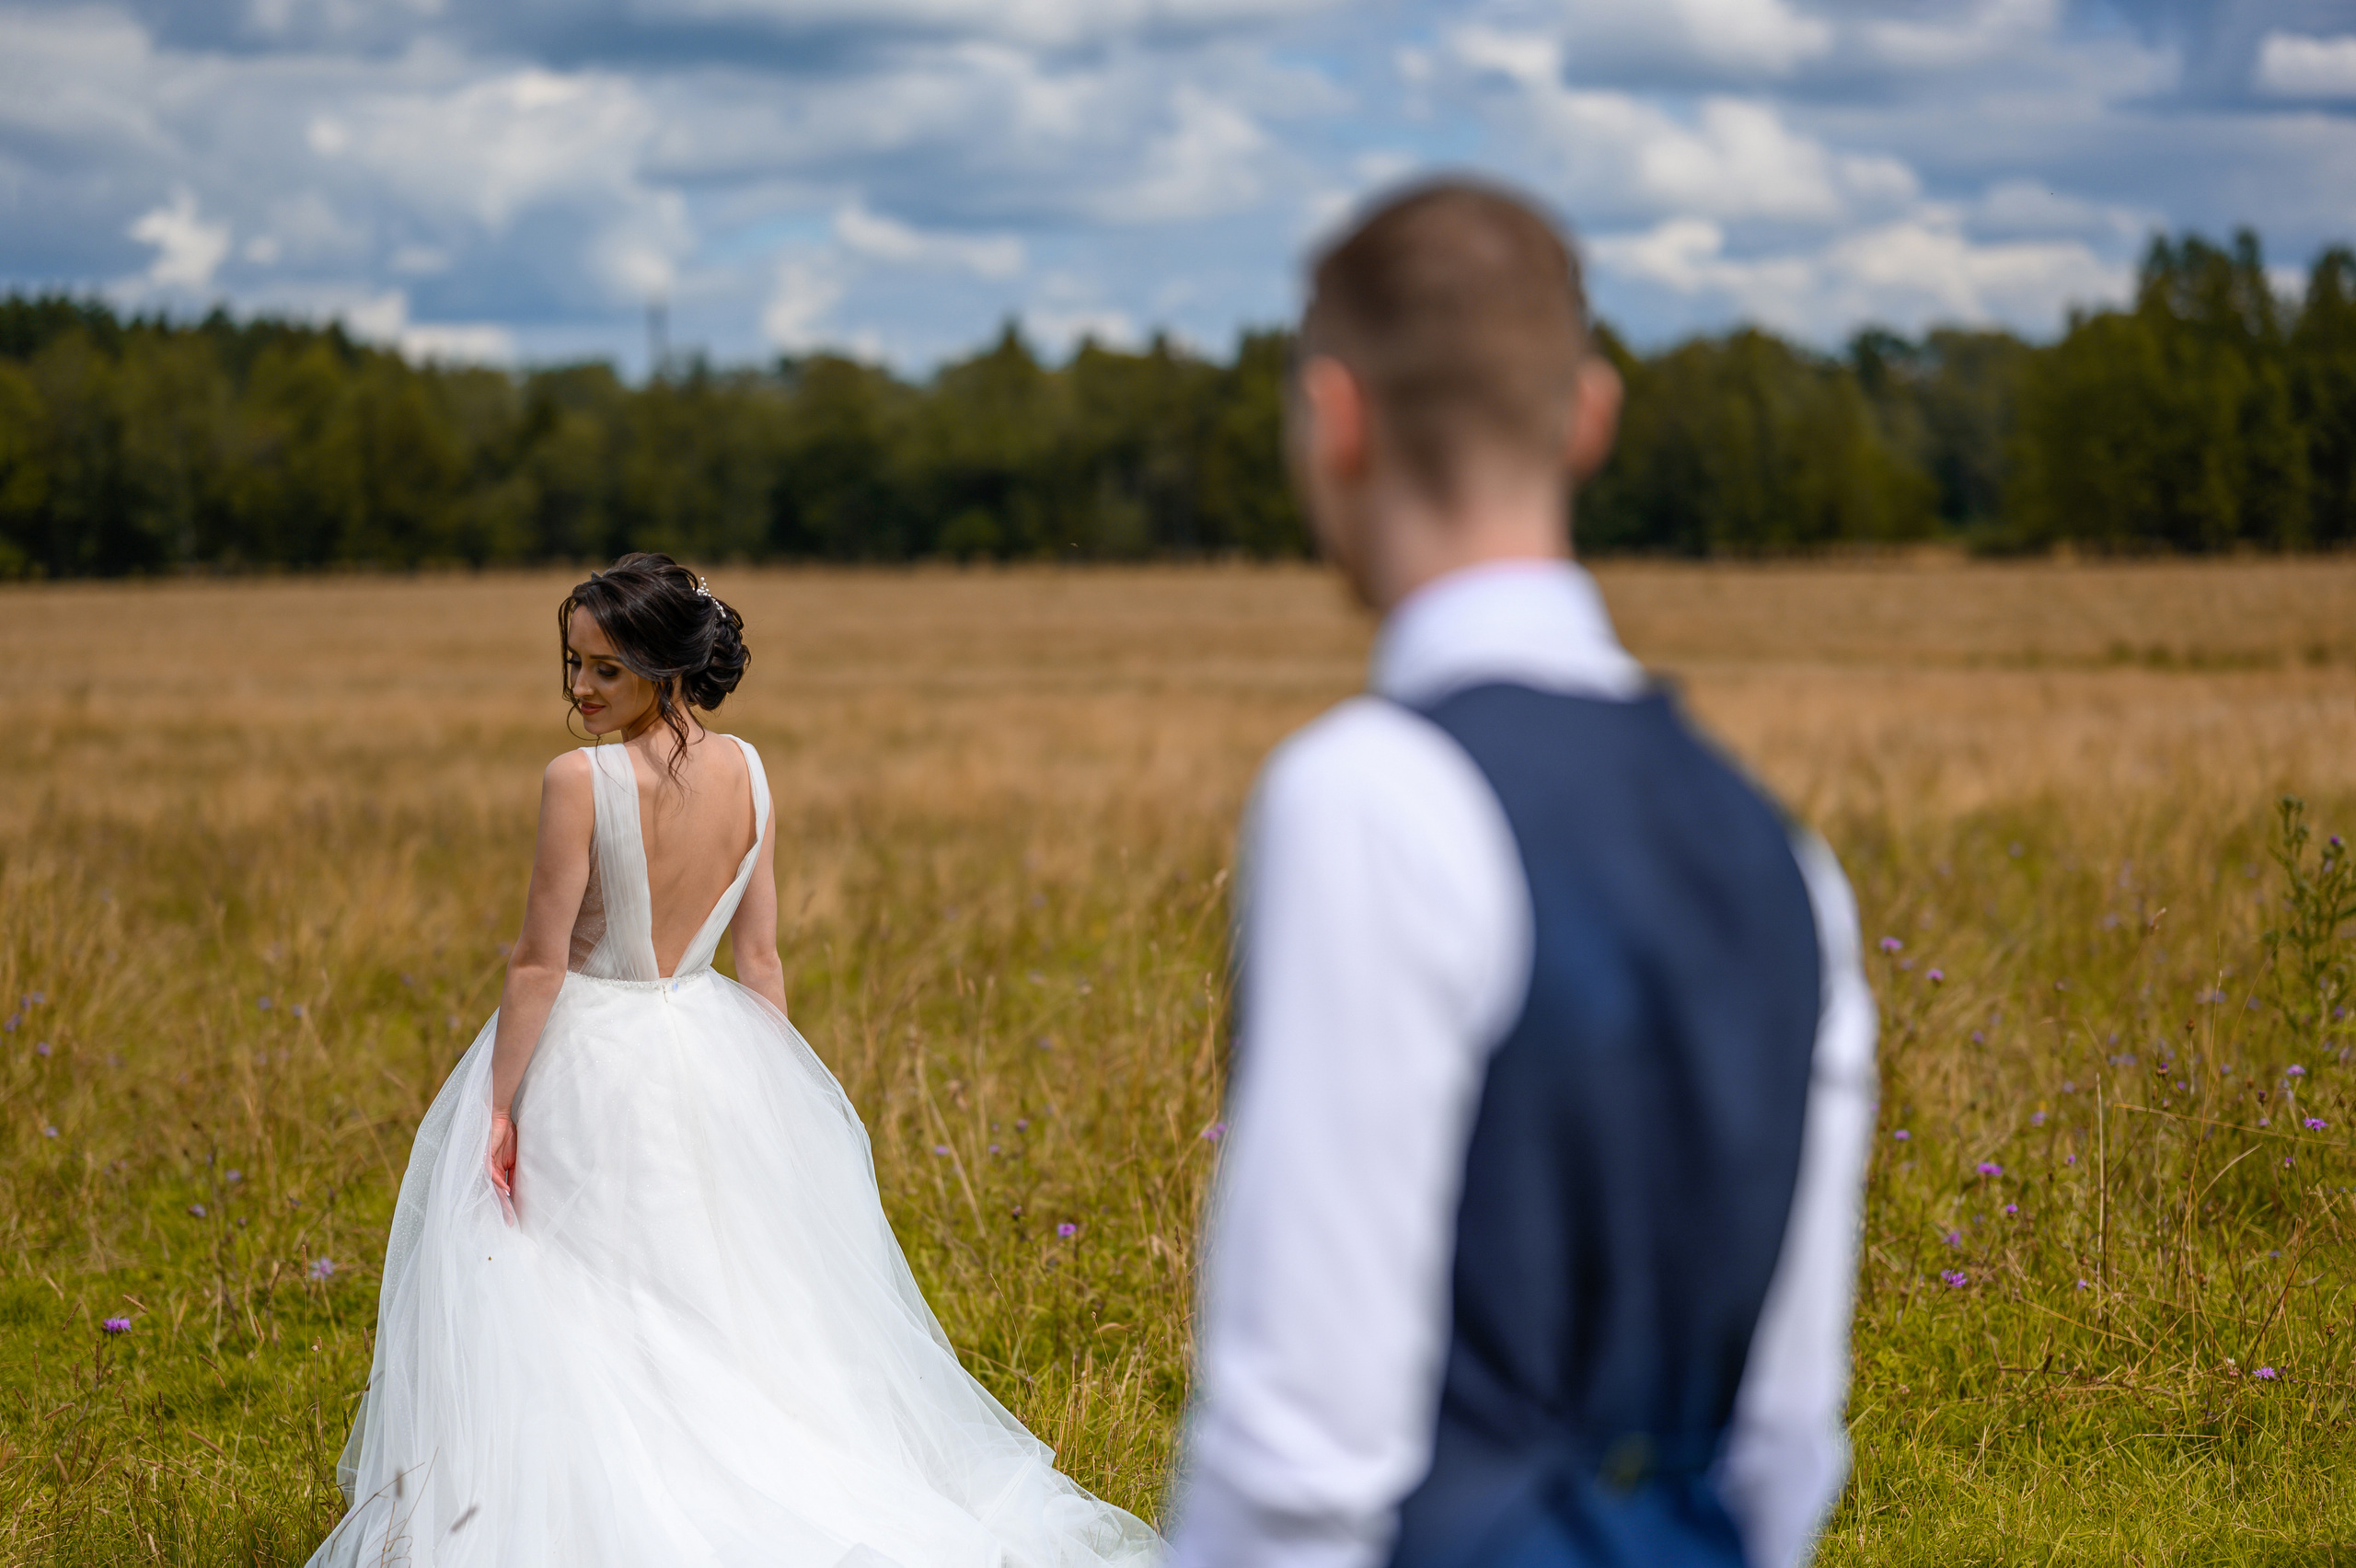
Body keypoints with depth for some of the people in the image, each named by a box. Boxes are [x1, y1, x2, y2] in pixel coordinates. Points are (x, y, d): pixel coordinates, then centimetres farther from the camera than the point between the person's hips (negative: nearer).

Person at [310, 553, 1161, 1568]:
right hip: (714, 1057, 6)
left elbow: (540, 964, -16)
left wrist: (498, 1105, -10)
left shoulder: (580, 781, -19)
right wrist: (770, 1089, 12)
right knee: (733, 1310, 16)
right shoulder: (745, 772, -2)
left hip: (588, 1065, -5)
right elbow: (760, 959, 3)